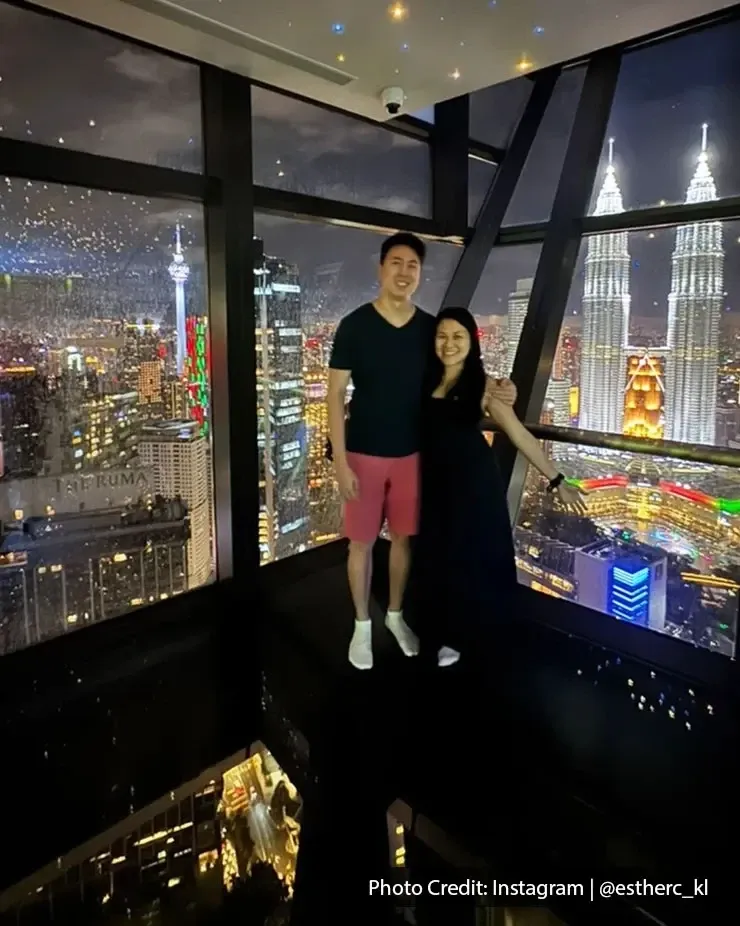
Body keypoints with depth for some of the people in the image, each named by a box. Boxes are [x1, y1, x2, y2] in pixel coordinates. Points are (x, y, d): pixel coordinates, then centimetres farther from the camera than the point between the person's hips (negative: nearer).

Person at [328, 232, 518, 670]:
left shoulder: (431, 328, -1)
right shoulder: (354, 325, -10)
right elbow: (336, 394, -9)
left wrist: (494, 390, -13)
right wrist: (340, 461, -14)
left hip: (411, 454, 3)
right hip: (364, 454, -3)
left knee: (404, 537, 15)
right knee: (362, 541, 8)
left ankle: (396, 614, 35)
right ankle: (362, 624, 27)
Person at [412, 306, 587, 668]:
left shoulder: (482, 384, -9)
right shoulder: (424, 378, -1)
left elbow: (520, 435, -9)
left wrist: (557, 481, -10)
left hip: (474, 481, -2)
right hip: (434, 480, 3)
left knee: (471, 558, 8)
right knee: (434, 558, 11)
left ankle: (458, 635, 34)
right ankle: (442, 632, 38)